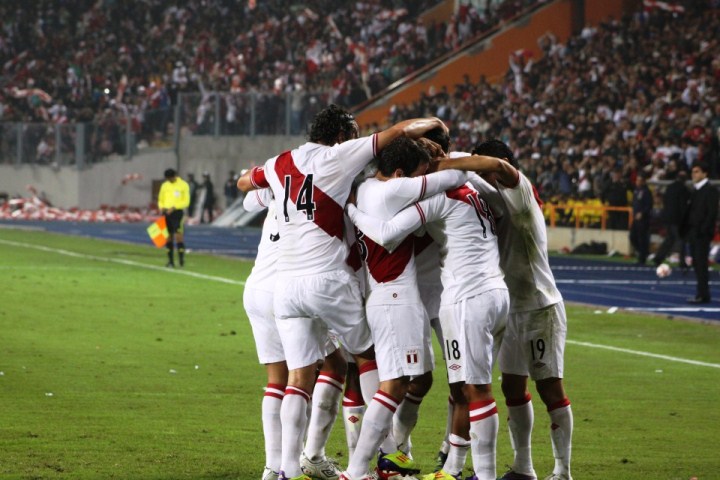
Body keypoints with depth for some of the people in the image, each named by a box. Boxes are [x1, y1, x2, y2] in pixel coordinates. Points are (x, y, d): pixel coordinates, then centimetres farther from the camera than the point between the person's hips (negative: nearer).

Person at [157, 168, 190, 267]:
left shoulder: (183, 185, -1)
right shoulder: (165, 185, 12)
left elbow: (186, 201, -5)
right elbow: (161, 200, 19)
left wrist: (174, 208, -16)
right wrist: (162, 208, -2)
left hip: (178, 212, -4)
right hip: (167, 213, 4)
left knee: (179, 236, -13)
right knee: (169, 237, 3)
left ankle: (181, 259, -11)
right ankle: (171, 261, 7)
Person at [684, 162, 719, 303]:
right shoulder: (695, 190, 18)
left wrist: (703, 230, -19)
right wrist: (689, 230, 10)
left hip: (702, 233, -8)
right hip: (693, 232, 8)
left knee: (701, 264, -10)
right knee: (697, 264, 8)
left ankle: (702, 295, -10)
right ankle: (702, 294, 11)